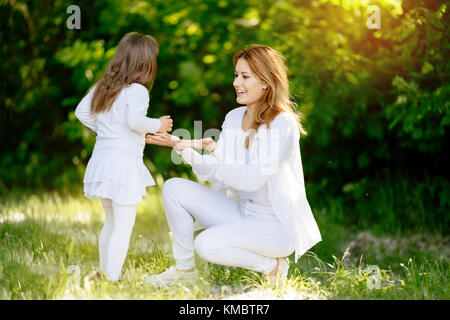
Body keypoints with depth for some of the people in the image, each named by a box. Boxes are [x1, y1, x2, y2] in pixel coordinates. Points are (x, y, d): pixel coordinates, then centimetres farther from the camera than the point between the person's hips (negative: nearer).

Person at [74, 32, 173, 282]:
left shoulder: (102, 88, 12)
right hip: (124, 162, -8)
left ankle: (103, 272, 32)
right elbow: (135, 120, -25)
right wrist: (157, 125, -9)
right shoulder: (136, 90, -12)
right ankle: (112, 280, -6)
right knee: (124, 226, -4)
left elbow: (82, 112, 17)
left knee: (111, 222, 22)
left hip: (102, 159, 8)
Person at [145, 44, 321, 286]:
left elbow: (254, 178, -26)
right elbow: (218, 173, 3)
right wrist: (181, 147, -9)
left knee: (208, 244, -29)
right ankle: (185, 269, 5)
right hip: (241, 213, 8)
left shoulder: (282, 124, -16)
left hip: (276, 225, -7)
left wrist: (214, 151, -30)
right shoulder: (234, 118, 5)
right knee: (173, 188, -6)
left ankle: (272, 265, -4)